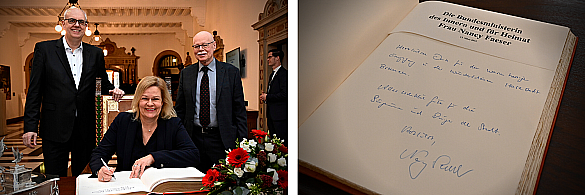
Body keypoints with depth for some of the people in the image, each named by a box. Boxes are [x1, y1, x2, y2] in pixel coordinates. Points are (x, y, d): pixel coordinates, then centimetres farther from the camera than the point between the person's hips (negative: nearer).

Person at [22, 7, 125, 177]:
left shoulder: (95, 54, 9)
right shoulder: (44, 49, 2)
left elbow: (103, 83, 18)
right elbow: (35, 91, 0)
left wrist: (113, 90, -7)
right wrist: (30, 127, -6)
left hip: (86, 130, 3)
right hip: (55, 129, -2)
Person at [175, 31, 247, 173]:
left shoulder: (231, 72, -1)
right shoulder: (185, 73, 7)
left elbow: (240, 111, -1)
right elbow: (180, 109, 12)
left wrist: (242, 142, -5)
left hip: (222, 140, -2)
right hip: (193, 139, 3)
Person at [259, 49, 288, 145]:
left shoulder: (284, 73, -12)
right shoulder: (272, 74, 20)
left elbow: (284, 94, -20)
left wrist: (267, 97, -13)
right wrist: (265, 96, 5)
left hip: (280, 114, -10)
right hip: (271, 114, 10)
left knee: (282, 141, -6)